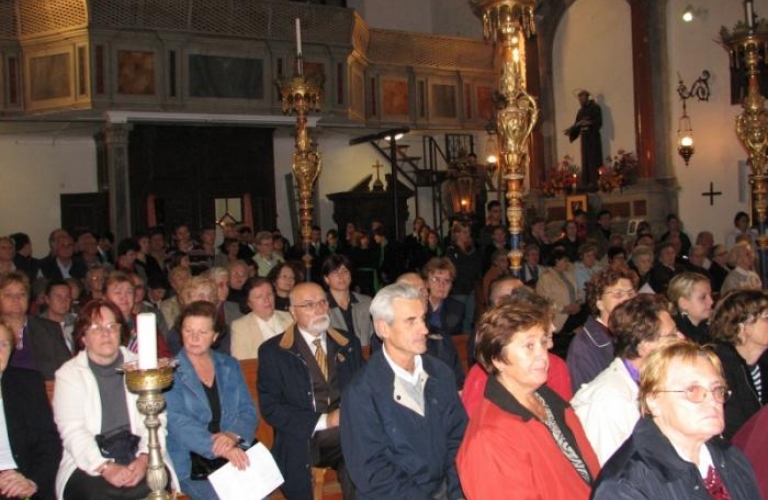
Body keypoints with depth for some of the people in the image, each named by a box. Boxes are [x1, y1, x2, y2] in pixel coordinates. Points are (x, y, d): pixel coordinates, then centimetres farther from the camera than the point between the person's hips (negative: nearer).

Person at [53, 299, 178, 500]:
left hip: (138, 459, 1)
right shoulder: (69, 374, 9)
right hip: (89, 465, -1)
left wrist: (144, 459, -14)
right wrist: (106, 468, -18)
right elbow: (72, 431, -4)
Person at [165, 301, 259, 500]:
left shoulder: (230, 366, 13)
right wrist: (218, 448, -25)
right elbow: (178, 422, -12)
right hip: (191, 463, -3)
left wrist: (233, 435, -14)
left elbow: (248, 411, 9)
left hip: (235, 459, 3)